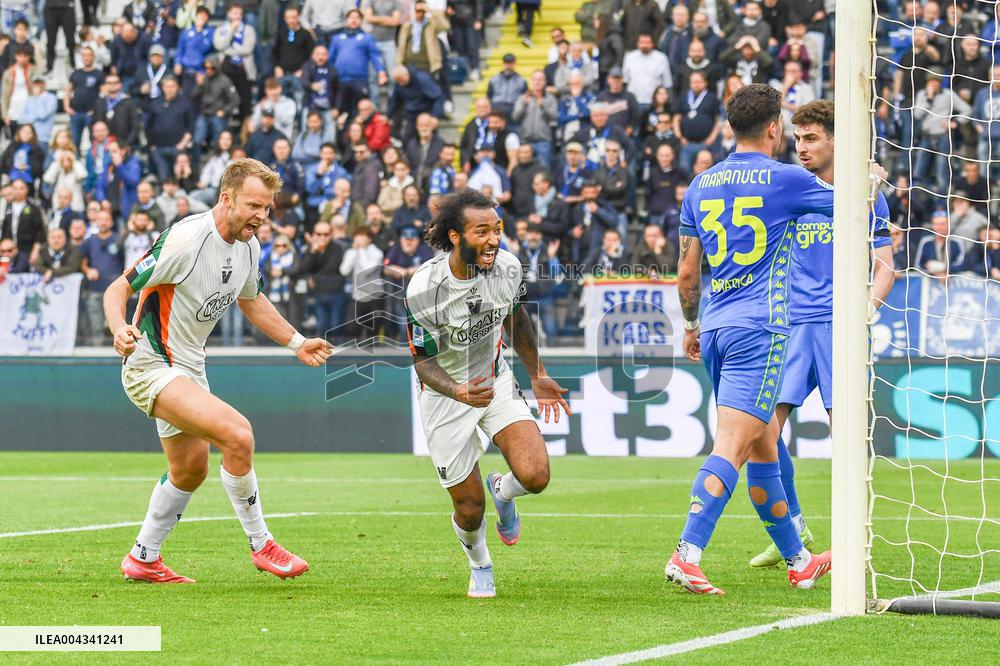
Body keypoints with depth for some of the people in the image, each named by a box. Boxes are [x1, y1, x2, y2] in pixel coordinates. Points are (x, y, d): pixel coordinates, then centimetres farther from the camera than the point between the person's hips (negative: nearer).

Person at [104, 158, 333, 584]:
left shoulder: (248, 247, 2)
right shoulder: (185, 239, -24)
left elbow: (251, 300, 22)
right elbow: (118, 289, -20)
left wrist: (297, 343, 18)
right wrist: (120, 329, -40)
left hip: (188, 368, 10)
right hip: (152, 367, -10)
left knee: (190, 470, 21)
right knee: (237, 433, -24)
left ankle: (143, 560, 38)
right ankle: (260, 545, -10)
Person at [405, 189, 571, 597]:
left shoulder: (507, 267, -14)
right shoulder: (424, 290, -27)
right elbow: (422, 360, -16)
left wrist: (538, 376, 17)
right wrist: (460, 392, -35)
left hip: (497, 383, 3)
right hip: (445, 395, -3)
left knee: (535, 476, -19)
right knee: (470, 508, 1)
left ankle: (502, 490, 20)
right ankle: (480, 567, 37)